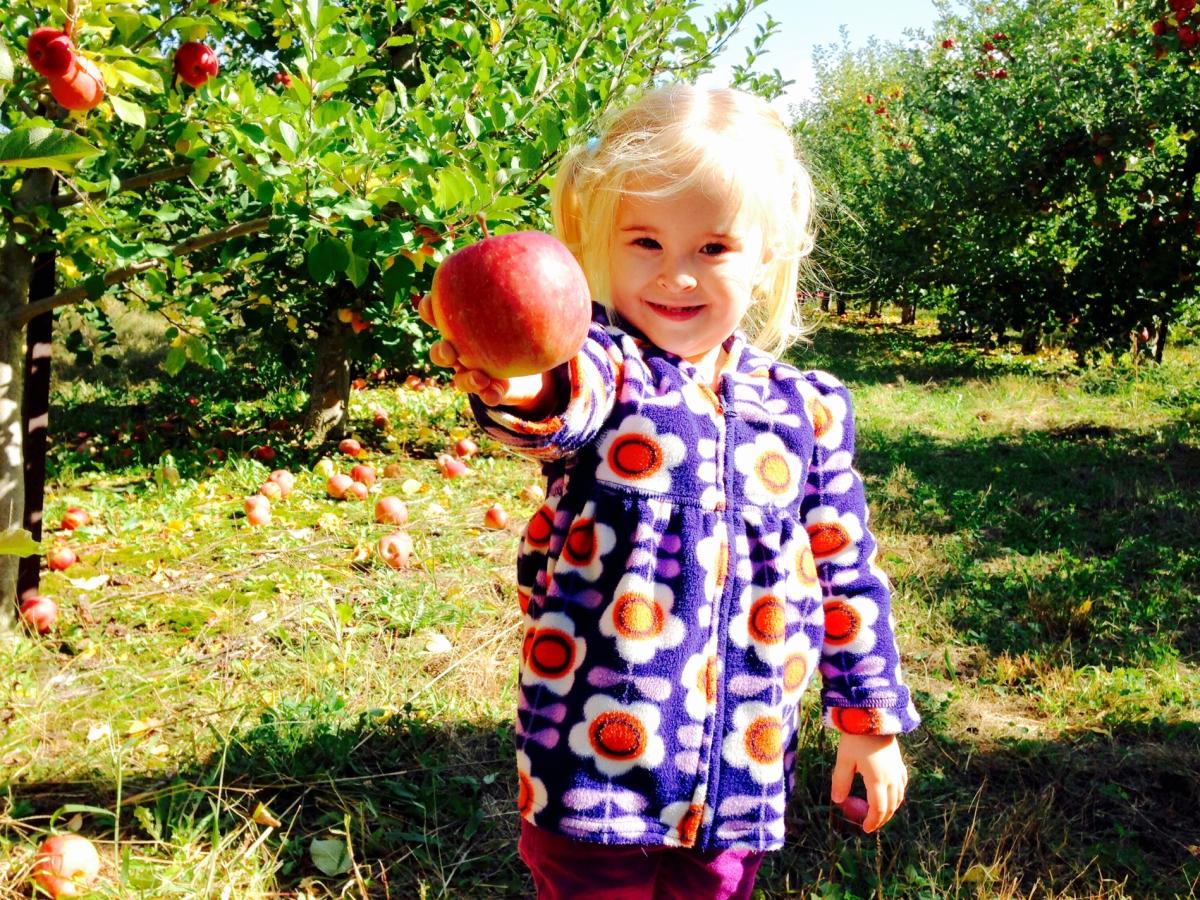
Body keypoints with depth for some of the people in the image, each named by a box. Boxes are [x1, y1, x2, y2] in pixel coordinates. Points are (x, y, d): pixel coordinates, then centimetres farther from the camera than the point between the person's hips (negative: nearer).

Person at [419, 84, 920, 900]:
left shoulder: (808, 407, 2)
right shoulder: (602, 368, -9)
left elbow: (847, 572, 10)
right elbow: (570, 393, -35)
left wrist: (872, 720, 13)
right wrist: (516, 380, -59)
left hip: (744, 769, 4)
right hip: (594, 763, -3)